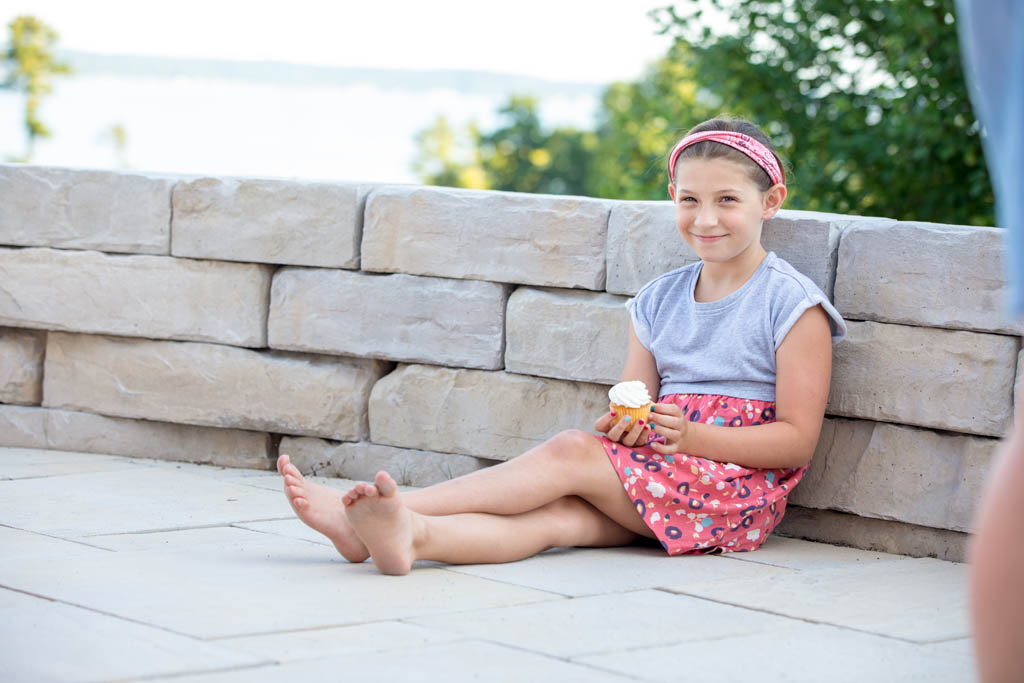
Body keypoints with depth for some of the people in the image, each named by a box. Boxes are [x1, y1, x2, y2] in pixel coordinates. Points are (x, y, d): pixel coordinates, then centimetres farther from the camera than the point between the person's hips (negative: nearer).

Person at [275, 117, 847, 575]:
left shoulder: (793, 305, -3)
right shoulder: (660, 300, 17)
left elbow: (797, 439, -7)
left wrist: (693, 436, -20)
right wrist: (623, 424, -9)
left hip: (741, 489, -5)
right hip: (659, 478, 5)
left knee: (571, 452, -24)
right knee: (562, 515, -26)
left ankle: (407, 508, -33)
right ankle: (407, 535, -52)